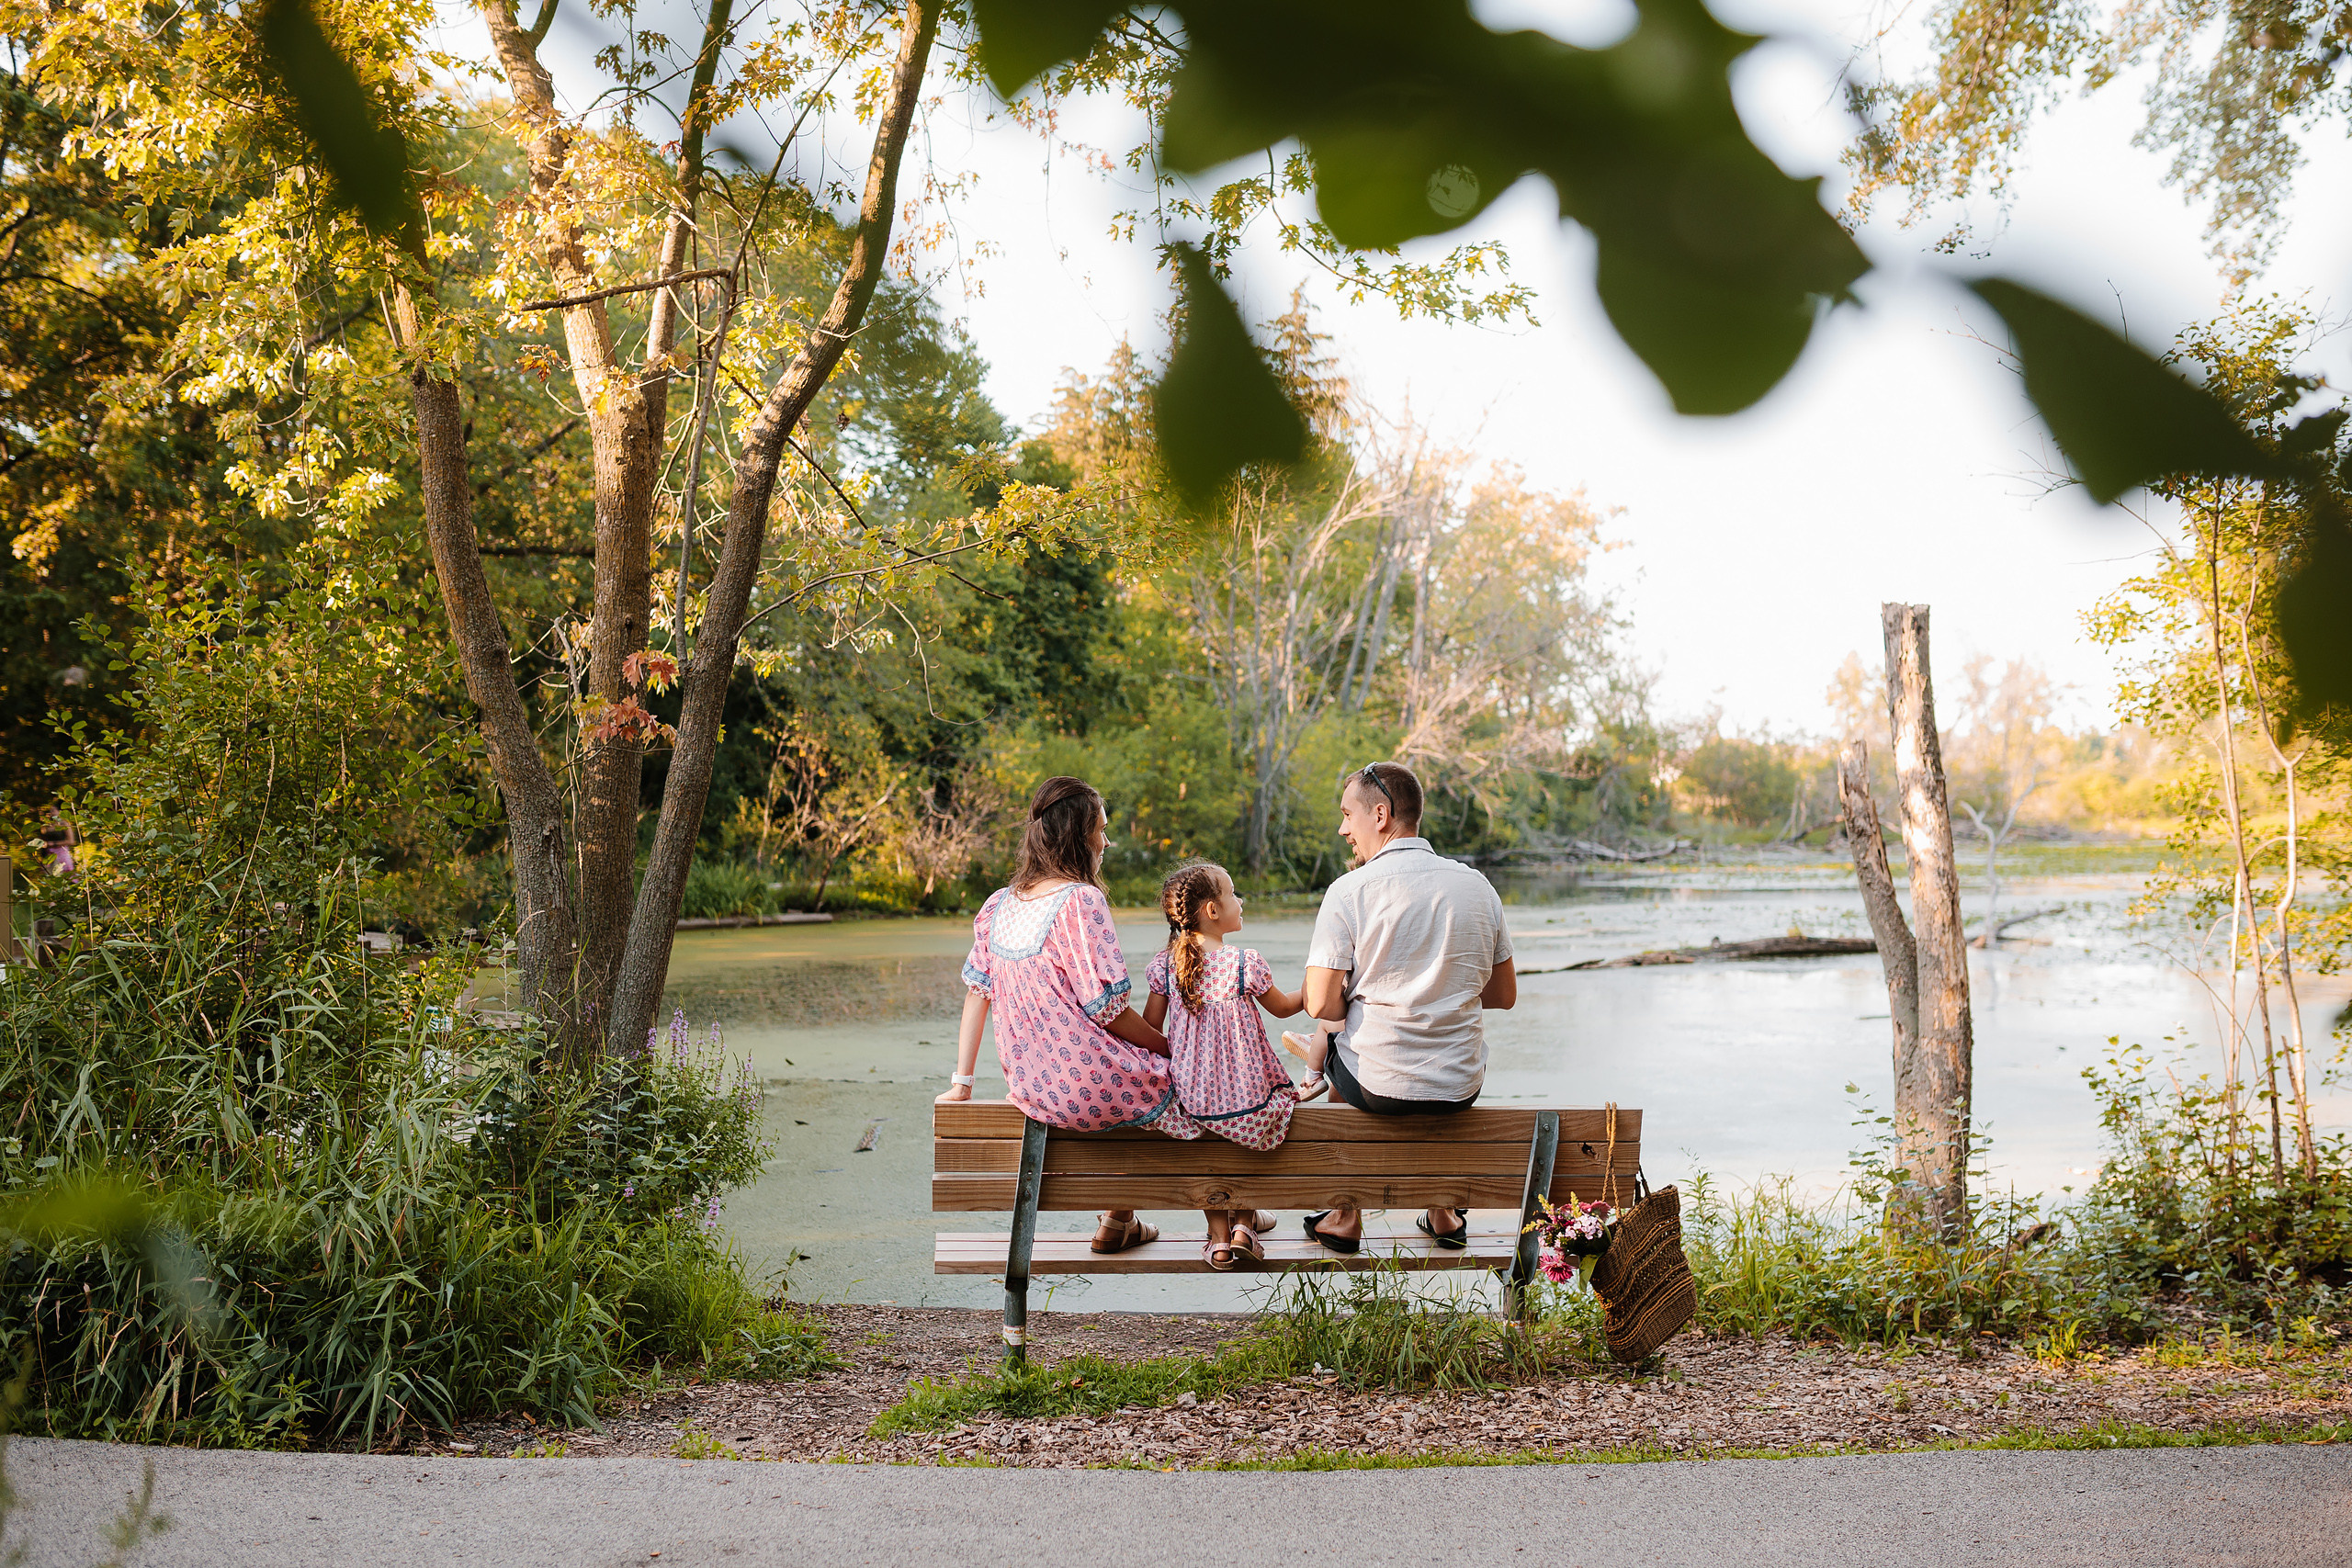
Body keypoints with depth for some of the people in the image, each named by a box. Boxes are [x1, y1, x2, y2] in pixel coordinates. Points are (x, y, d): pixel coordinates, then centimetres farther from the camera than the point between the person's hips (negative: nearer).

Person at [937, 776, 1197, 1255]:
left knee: (1146, 1073, 31)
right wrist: (1169, 1046, -2)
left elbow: (977, 991, 6)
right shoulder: (1081, 901, -18)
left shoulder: (999, 905, 4)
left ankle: (1120, 1223, 33)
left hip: (1030, 1087, 8)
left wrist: (961, 1083, 11)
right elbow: (1108, 1010, -18)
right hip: (1091, 1087, -7)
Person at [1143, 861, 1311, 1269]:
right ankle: (1243, 1221, 25)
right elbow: (1282, 1006, 6)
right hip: (1245, 1095, -3)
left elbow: (1149, 1028, 3)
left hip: (1192, 1101, 3)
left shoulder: (1165, 964, -3)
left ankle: (1218, 1233, 26)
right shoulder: (1245, 962, -11)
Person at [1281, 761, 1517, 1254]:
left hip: (1378, 1085, -4)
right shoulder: (1476, 885, 1)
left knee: (1324, 1043, 31)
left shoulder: (1349, 891, -13)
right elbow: (1505, 995, 9)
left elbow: (1321, 1004, -14)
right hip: (1461, 1088, 4)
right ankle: (1443, 1215, 41)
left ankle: (1345, 1218, 34)